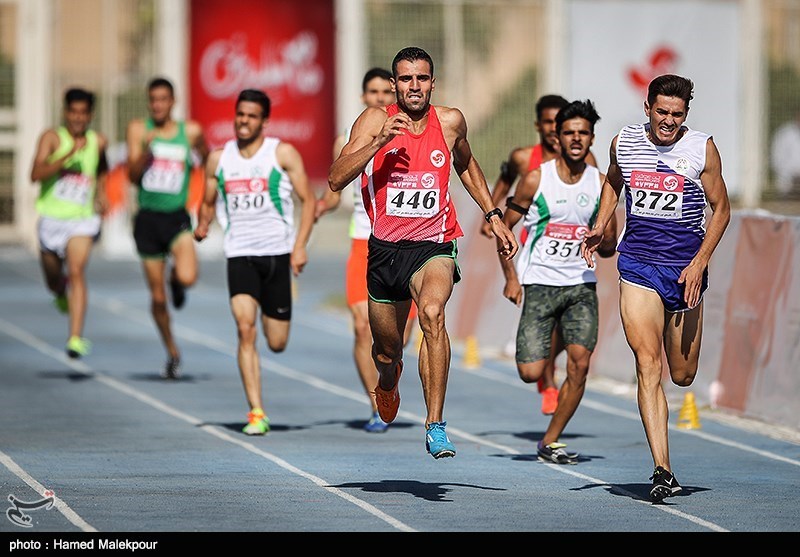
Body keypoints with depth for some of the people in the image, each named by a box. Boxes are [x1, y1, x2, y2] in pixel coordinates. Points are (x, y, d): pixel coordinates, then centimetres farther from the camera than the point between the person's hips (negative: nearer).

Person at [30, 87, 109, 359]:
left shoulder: (98, 141, 3)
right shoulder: (52, 138, -9)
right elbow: (36, 174, -23)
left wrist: (101, 193, 12)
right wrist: (68, 155, -31)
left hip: (82, 219, 0)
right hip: (51, 218, 0)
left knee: (77, 272, -19)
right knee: (53, 281, 14)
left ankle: (76, 337, -25)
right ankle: (62, 294, 53)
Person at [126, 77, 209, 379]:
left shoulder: (190, 131, 1)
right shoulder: (138, 130, 0)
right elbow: (133, 175, -7)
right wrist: (145, 150, -23)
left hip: (177, 216, -1)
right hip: (148, 218, 1)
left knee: (188, 277, -28)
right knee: (157, 297, 6)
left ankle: (175, 278, 10)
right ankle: (172, 352, 27)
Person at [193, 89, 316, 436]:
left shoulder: (283, 154, -1)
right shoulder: (218, 159, 7)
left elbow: (307, 199, -1)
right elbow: (208, 202, 18)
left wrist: (300, 245, -11)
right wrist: (202, 225, -4)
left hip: (277, 252, -1)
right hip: (240, 254, 1)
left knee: (277, 343, 4)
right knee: (245, 329, -18)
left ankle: (270, 314, 44)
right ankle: (256, 413, -15)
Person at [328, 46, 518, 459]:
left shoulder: (450, 122, -1)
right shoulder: (375, 120, -8)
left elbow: (466, 166, 21)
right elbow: (336, 180, -17)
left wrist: (494, 217, 18)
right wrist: (379, 140, -27)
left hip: (434, 245, -1)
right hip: (385, 248, 1)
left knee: (432, 313, -32)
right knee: (386, 349, 16)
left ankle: (435, 425, -30)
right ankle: (388, 382, 56)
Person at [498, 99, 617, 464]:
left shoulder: (601, 184, 3)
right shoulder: (536, 180, -5)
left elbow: (610, 247, 11)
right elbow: (503, 227, 3)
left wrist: (601, 243, -14)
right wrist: (511, 278, -5)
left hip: (581, 286, 2)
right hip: (539, 284, -2)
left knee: (580, 365, -12)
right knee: (531, 373, -11)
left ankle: (550, 442, 2)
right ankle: (540, 349, 28)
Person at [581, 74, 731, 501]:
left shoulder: (702, 149, -5)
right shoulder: (623, 142, 2)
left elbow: (721, 209, 1)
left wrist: (699, 263, -9)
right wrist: (599, 227, 8)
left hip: (685, 268, 0)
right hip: (637, 265, 0)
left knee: (682, 376, 11)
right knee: (647, 365, -14)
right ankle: (662, 471, -18)